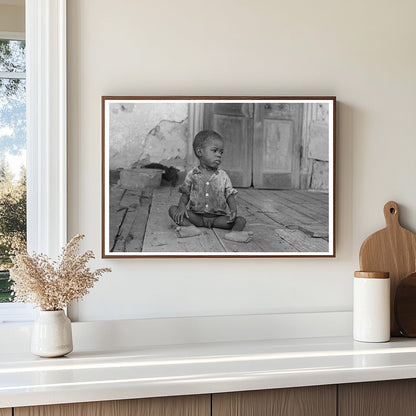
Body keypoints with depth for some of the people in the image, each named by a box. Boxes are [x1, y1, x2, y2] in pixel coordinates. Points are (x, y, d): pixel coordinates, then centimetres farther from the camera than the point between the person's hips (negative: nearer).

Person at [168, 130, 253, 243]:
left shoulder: (223, 176, 3)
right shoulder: (192, 175, 2)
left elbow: (230, 195, 2)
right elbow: (185, 194, 5)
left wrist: (233, 211, -18)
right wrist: (182, 206, -17)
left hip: (218, 216, 1)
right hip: (196, 215, 0)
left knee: (241, 220, -20)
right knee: (173, 209, -21)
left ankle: (234, 232, -50)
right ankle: (191, 227, -41)